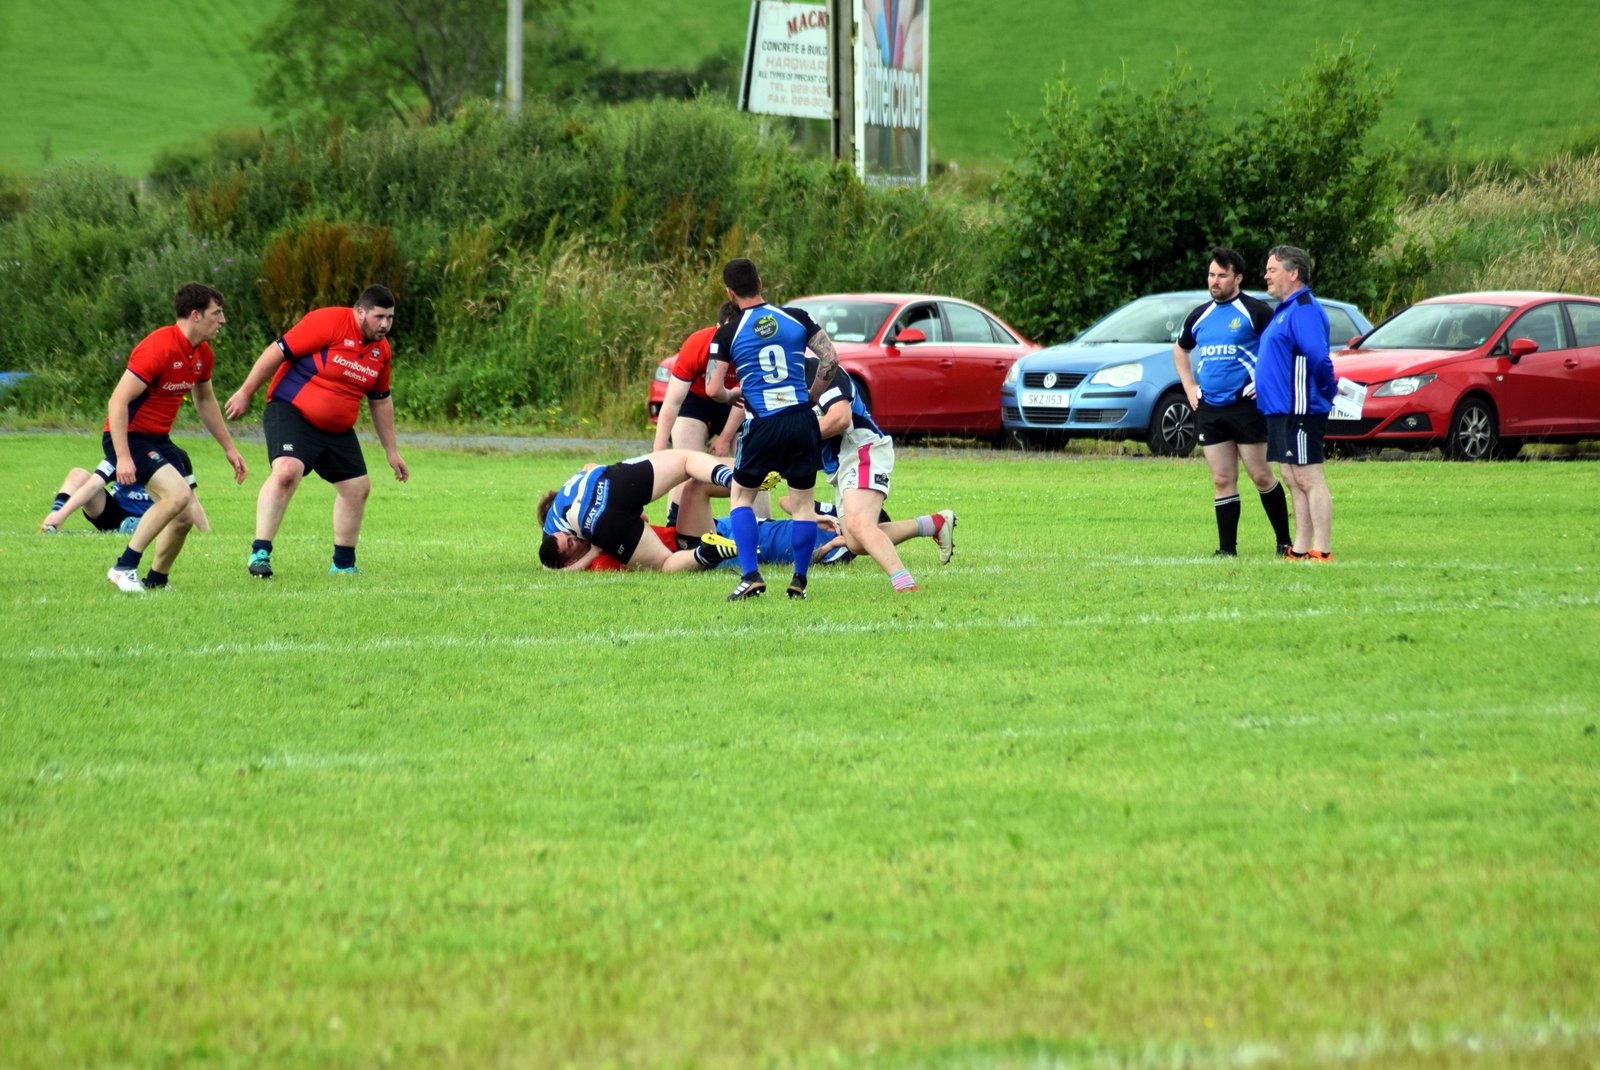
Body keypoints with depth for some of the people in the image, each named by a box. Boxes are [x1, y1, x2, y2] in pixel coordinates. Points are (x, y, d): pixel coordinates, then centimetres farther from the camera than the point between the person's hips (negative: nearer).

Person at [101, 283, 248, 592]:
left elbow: (206, 401, 24)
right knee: (178, 494, -26)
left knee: (185, 517, 1)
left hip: (159, 439, 9)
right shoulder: (158, 348, -23)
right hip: (128, 437, -9)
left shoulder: (202, 354, 5)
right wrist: (122, 457, -30)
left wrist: (229, 448, 25)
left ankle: (156, 580, 20)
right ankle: (124, 568, -18)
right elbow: (118, 401, -25)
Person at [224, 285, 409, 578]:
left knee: (358, 487, 8)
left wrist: (391, 451, 21)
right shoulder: (328, 323, -17)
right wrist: (245, 393, -13)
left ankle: (343, 564, 25)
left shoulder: (381, 349, 7)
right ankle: (260, 553, -26)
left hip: (338, 431, 8)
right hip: (291, 411, -8)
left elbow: (381, 400, 19)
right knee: (287, 471, -29)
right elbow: (278, 351, -15)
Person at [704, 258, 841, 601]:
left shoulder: (727, 334, -1)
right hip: (802, 418, 2)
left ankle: (751, 576, 3)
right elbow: (830, 358, 2)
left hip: (763, 425, -2)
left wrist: (732, 395, 18)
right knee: (804, 503, 13)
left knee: (741, 496, 15)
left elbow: (713, 389, -4)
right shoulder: (796, 318, 4)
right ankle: (799, 582, 12)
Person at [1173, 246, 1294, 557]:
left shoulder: (1255, 311, -6)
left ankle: (1284, 541, 9)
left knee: (1261, 476, -1)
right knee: (1222, 481, 5)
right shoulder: (1200, 316, 13)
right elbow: (1180, 348, 30)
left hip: (1246, 404, -5)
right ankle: (1227, 548, 7)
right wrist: (1189, 386, 19)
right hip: (1208, 408, 5)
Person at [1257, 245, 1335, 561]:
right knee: (1293, 481, 11)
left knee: (1309, 480, -9)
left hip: (1300, 410, -11)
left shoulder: (1304, 310, -15)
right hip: (1280, 409, 11)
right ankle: (1300, 550, 15)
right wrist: (1263, 387, 16)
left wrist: (1329, 390, -12)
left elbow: (1318, 357, -23)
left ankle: (1322, 552, -9)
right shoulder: (1284, 310, 18)